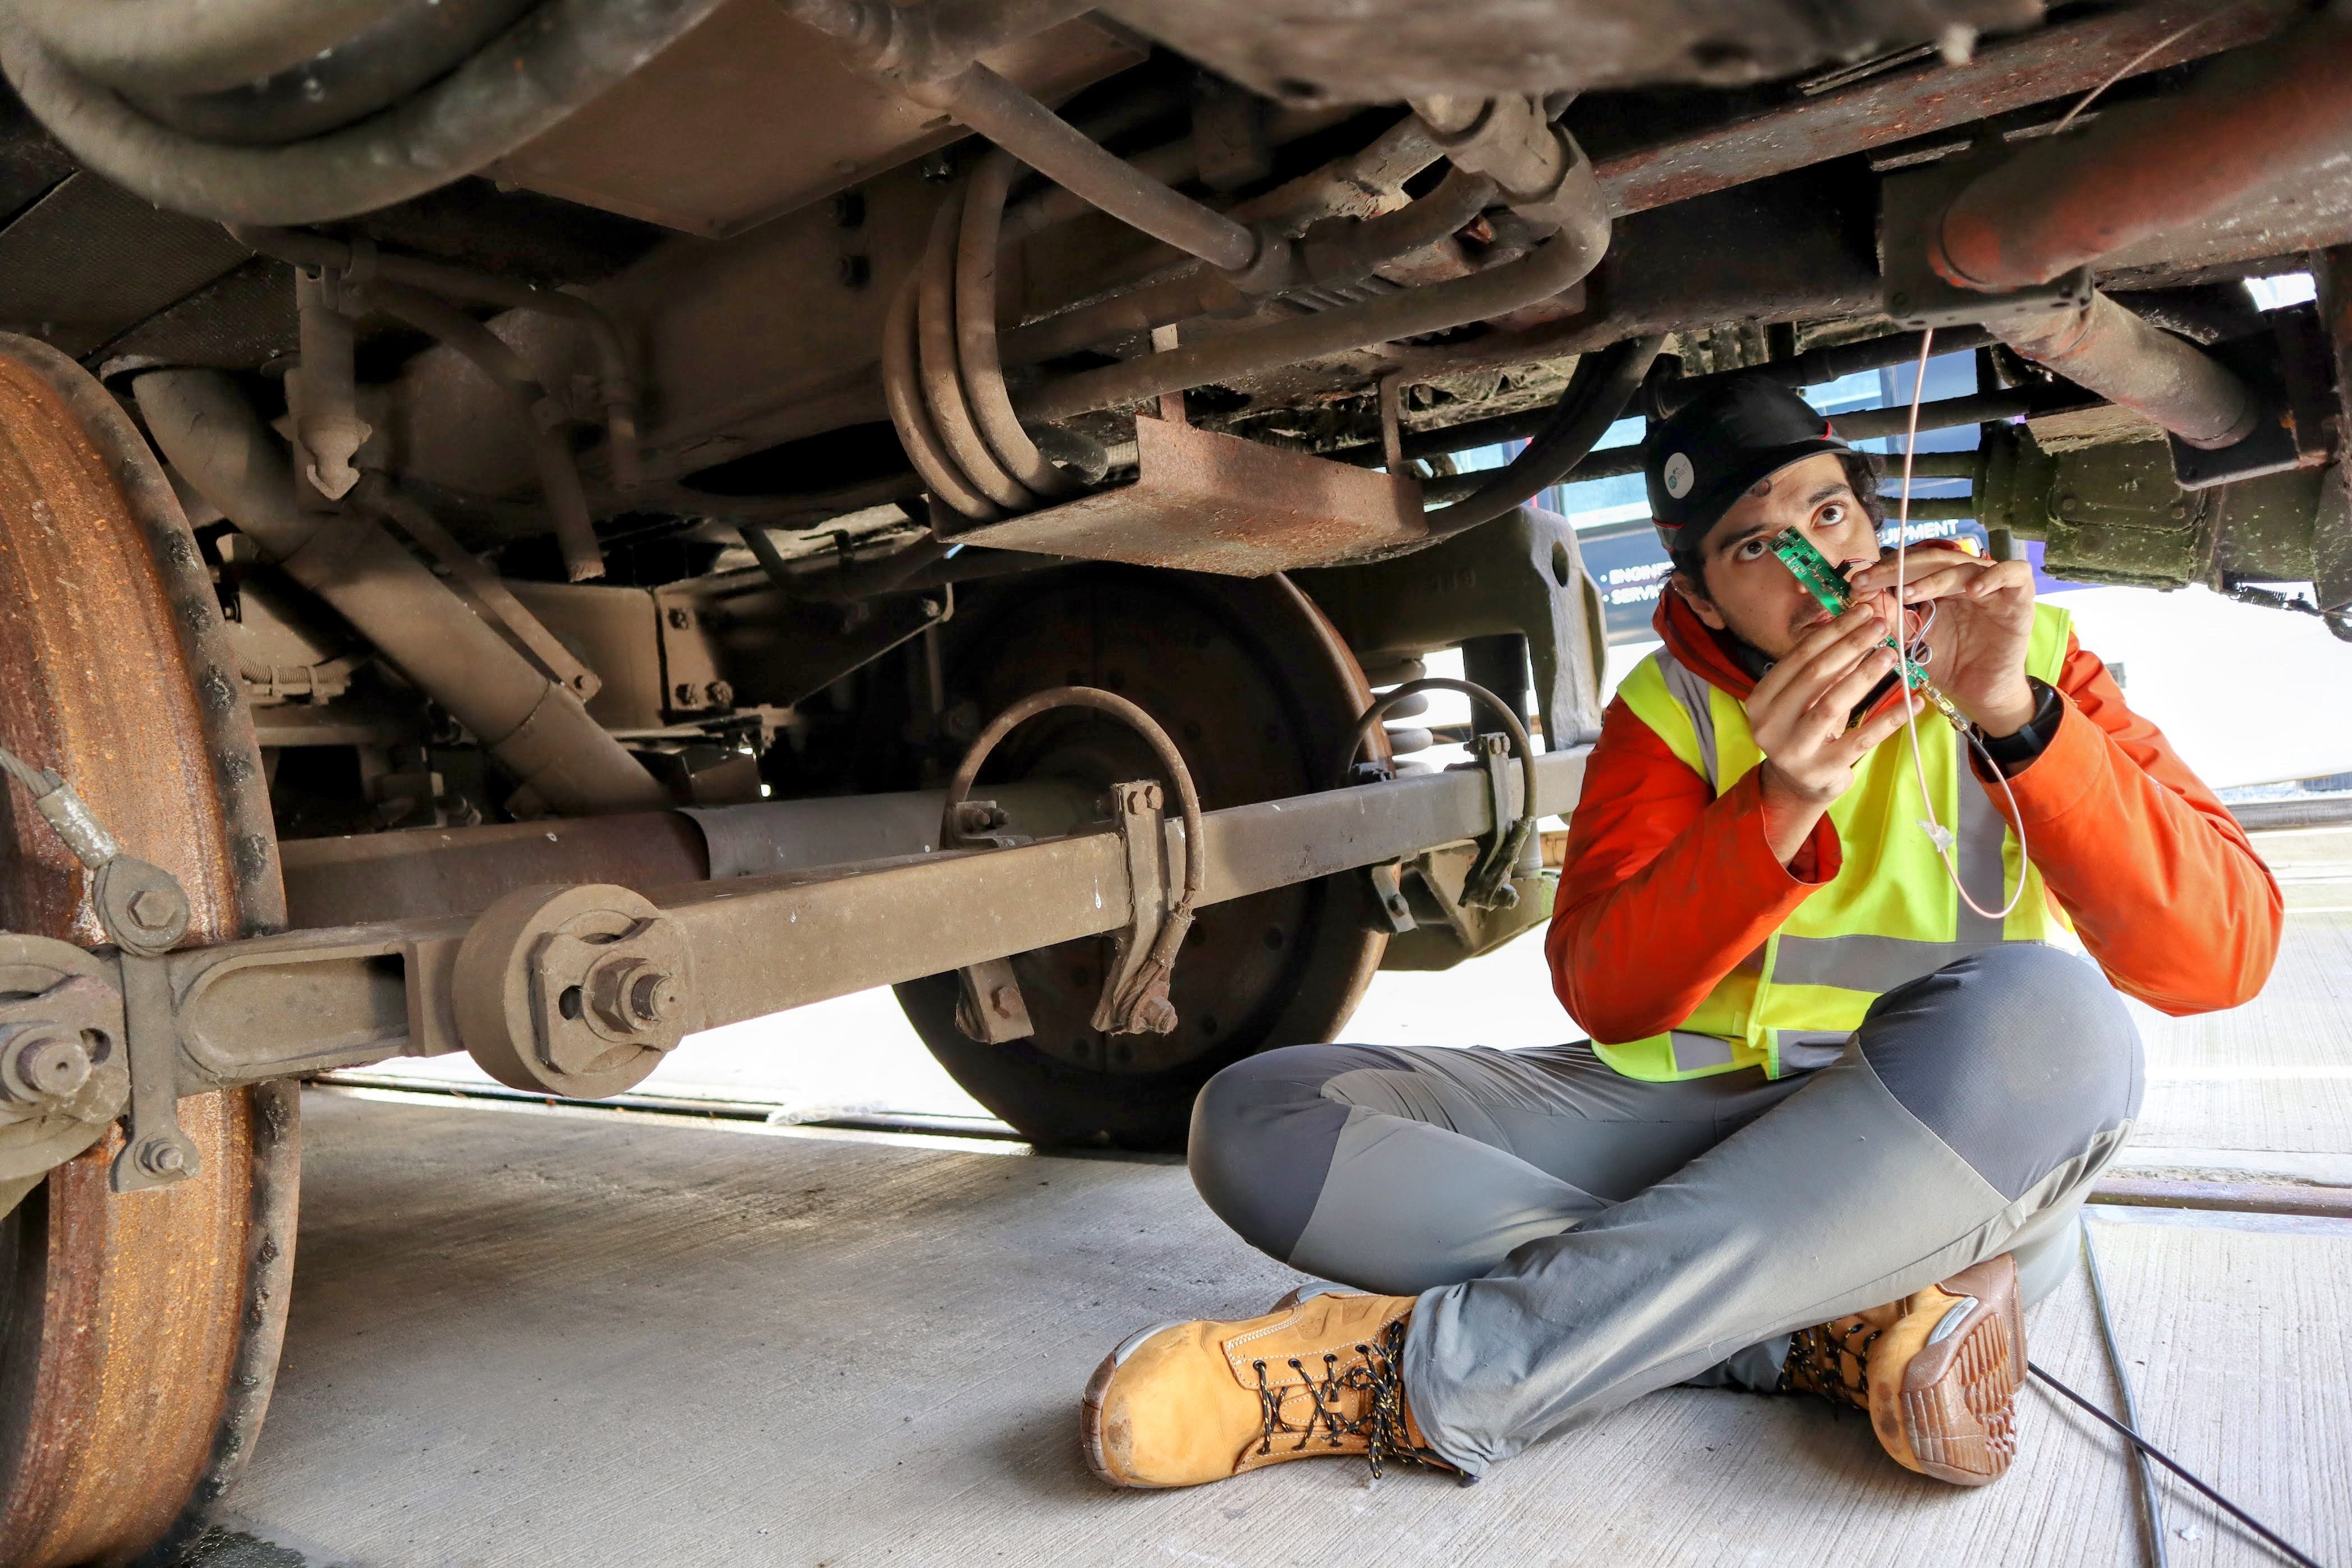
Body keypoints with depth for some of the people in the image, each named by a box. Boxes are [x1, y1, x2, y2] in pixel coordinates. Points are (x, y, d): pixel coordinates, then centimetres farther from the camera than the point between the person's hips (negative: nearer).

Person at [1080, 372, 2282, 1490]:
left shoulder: (2025, 661, 3)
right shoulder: (1667, 709, 3)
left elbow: (2218, 954, -10)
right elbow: (1604, 992, -11)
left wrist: (2018, 718, -24)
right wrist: (1777, 810, -27)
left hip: (1949, 1180, 0)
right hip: (1692, 1119, 1)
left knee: (2044, 1012, -38)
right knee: (1261, 1121, -17)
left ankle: (1426, 1374, -33)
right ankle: (1843, 1332, -24)